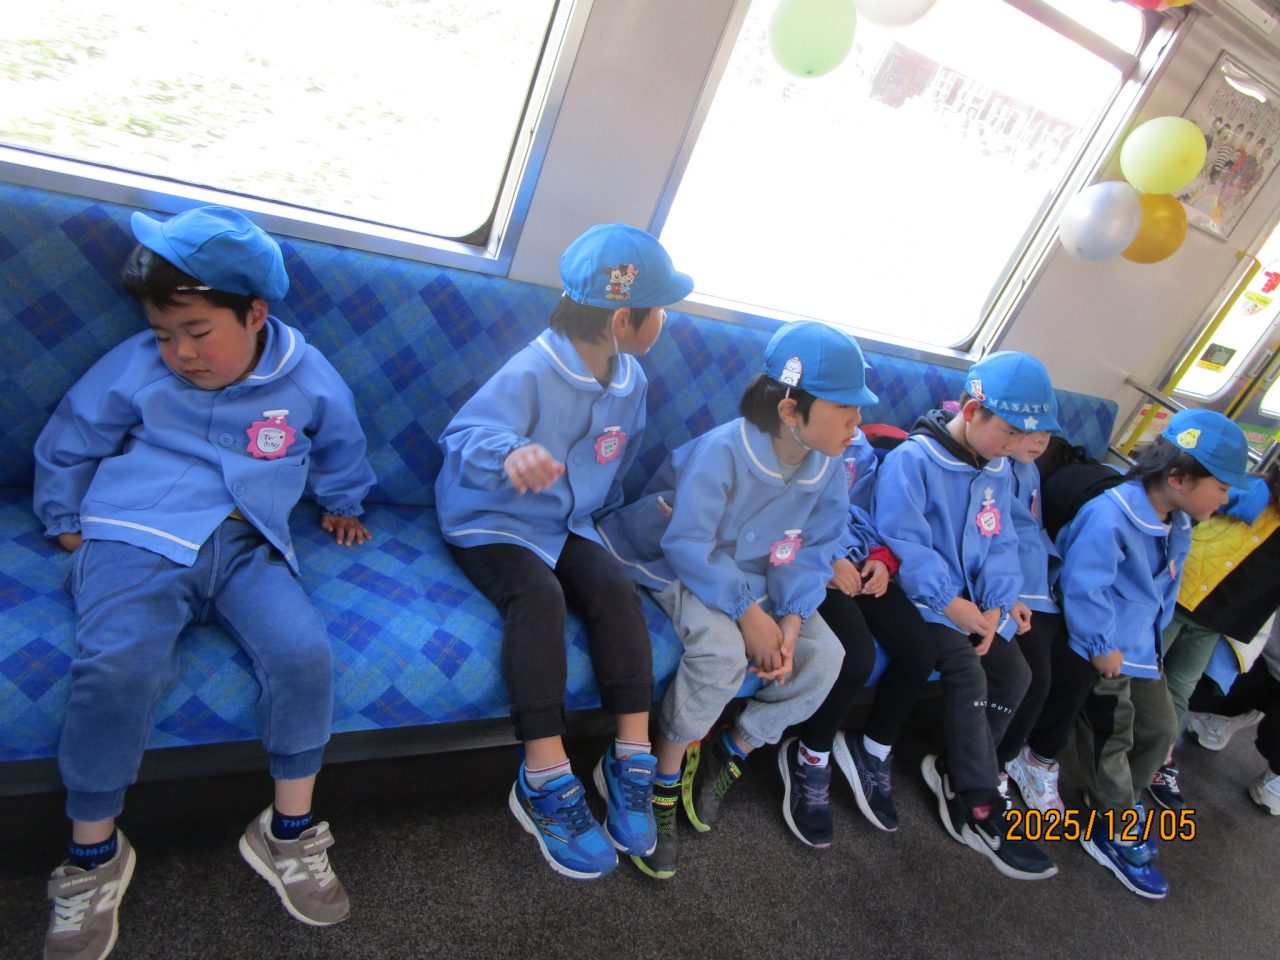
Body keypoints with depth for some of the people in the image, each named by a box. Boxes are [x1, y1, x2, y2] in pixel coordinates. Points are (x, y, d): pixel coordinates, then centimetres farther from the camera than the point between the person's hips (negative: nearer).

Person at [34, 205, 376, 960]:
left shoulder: (309, 380, 6)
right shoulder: (135, 368, 6)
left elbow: (342, 449, 26)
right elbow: (66, 447, 20)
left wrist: (342, 505, 37)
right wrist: (66, 521, 21)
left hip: (249, 547, 1)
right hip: (137, 537, -1)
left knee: (306, 655, -25)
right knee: (117, 667, -29)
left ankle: (289, 834, -2)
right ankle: (93, 857, -3)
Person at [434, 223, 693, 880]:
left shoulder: (630, 381, 3)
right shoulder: (532, 373, -22)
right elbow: (464, 435, -36)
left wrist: (599, 507, 18)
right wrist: (509, 452, -56)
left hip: (569, 525, 6)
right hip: (493, 522, -6)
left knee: (615, 588, -23)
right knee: (539, 594, -33)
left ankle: (631, 760, -15)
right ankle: (545, 783, -27)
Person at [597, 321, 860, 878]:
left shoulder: (830, 471, -8)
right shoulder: (722, 451, -28)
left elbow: (811, 556, -4)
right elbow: (687, 544, -26)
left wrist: (790, 623, -20)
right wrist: (748, 612, -28)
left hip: (756, 579, 6)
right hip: (680, 570, -6)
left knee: (824, 656, -13)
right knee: (724, 649, -34)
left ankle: (731, 754, 8)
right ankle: (665, 782, -10)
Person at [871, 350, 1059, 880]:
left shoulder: (998, 471, 11)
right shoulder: (913, 459, -14)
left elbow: (1001, 547, 10)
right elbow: (903, 543, -19)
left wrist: (993, 607, -7)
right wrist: (952, 603, -21)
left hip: (971, 602, 8)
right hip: (917, 598, -8)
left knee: (1014, 672, -7)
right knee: (967, 671, -23)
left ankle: (954, 769, 8)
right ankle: (978, 808, -12)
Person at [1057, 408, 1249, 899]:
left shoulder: (1177, 525, 2)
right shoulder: (1109, 516, -28)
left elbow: (1162, 591, 14)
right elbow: (1082, 588, -29)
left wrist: (1151, 639, 10)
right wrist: (1103, 649, -21)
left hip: (1141, 649, 9)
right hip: (1102, 652, -9)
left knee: (1159, 729, 18)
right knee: (1112, 740, 1)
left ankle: (1117, 803, 39)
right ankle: (1115, 835, 21)